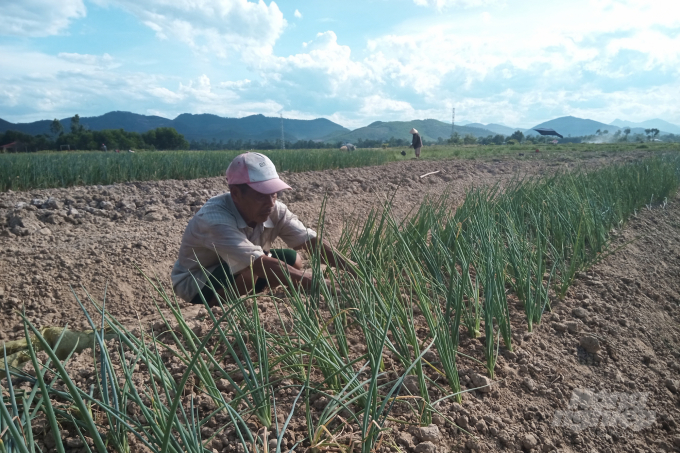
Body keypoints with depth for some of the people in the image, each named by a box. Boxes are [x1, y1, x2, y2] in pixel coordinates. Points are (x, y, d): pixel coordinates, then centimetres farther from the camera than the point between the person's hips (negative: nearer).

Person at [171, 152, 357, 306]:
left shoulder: (274, 211, -19)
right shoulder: (214, 219, -37)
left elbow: (312, 241, -24)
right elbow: (263, 265, -45)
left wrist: (352, 269, -39)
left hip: (238, 275, 7)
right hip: (195, 283, -7)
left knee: (292, 260, -10)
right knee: (247, 270, -34)